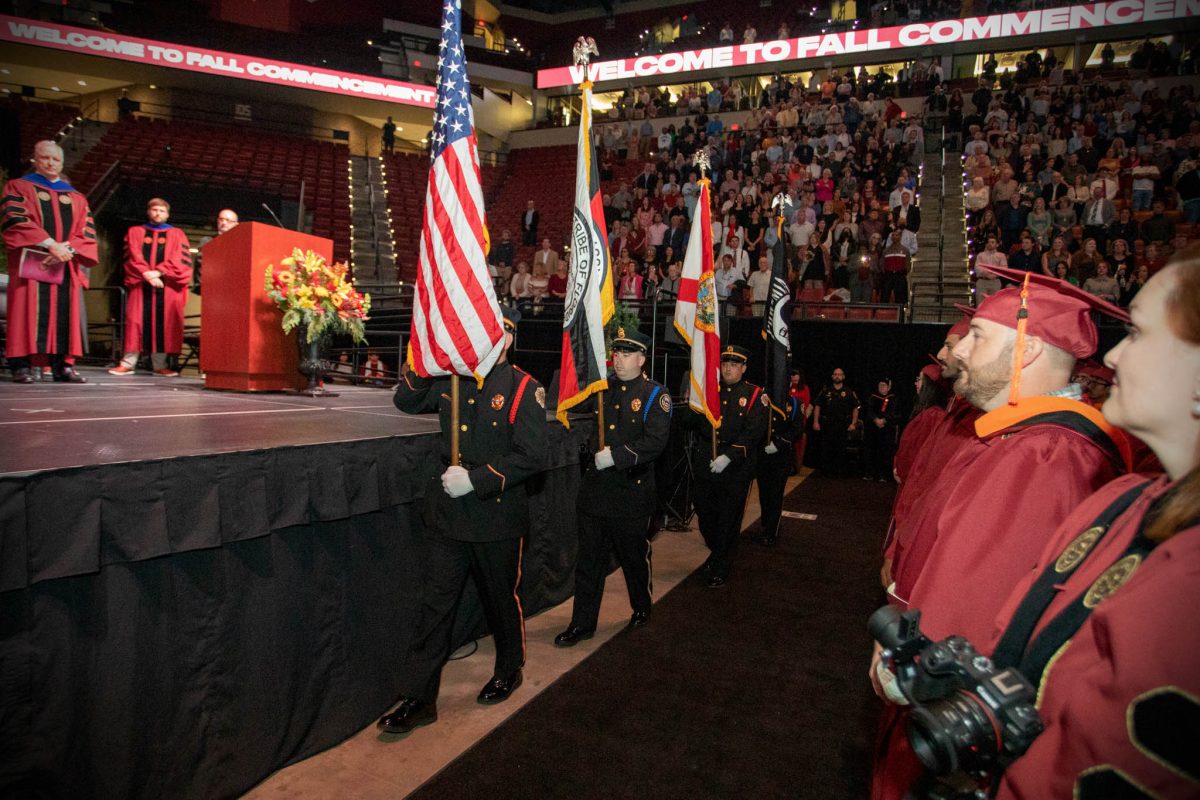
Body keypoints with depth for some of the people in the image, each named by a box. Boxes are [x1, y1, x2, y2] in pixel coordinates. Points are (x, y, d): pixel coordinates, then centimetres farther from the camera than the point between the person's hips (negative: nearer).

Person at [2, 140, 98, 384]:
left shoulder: (76, 197, 20)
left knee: (66, 314, -2)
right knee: (29, 313, -9)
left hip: (67, 266, 3)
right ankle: (21, 365, -9)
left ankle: (63, 365, -3)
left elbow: (87, 232, 9)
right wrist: (50, 244, -18)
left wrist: (67, 249, -11)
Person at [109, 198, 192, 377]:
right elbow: (132, 257, 3)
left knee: (164, 324, -4)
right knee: (136, 322, -3)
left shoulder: (177, 234, 12)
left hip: (167, 286, 0)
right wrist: (146, 274, -13)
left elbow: (180, 260, 0)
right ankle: (128, 363, -1)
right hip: (140, 285, 1)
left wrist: (159, 272, -12)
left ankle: (160, 365, -1)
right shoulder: (135, 232, 15)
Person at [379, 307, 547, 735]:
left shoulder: (523, 388, -11)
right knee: (436, 604, 8)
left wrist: (476, 479, -20)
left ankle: (509, 670, 40)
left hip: (497, 518, -4)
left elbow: (531, 456, -16)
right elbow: (406, 402, 13)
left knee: (501, 599, 15)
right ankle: (418, 698, 18)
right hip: (447, 515, 4)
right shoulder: (451, 379, 5)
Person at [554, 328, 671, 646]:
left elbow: (655, 441, -17)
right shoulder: (602, 388, 9)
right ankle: (582, 623, 18)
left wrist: (616, 457, -22)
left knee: (634, 556, 14)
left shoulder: (656, 395, -6)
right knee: (589, 559, 8)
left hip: (632, 491, -4)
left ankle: (641, 608, 38)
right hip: (595, 489, 4)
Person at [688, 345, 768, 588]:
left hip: (736, 466, -4)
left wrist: (728, 457, -20)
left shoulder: (754, 394, -3)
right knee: (704, 512, 13)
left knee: (728, 519, 5)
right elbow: (693, 420, 6)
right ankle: (716, 551, 39)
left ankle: (720, 569, 20)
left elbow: (753, 432, -12)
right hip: (705, 462, 4)